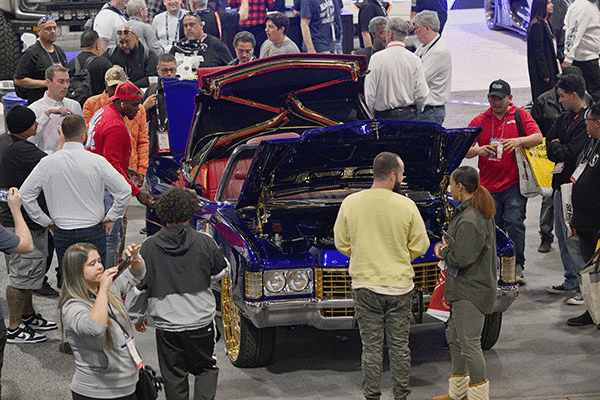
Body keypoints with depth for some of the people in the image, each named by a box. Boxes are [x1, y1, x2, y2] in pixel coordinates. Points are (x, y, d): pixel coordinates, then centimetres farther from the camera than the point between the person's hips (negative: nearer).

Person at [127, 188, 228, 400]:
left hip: (166, 325, 0)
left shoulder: (149, 247, -7)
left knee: (173, 376, 14)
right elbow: (220, 272, 5)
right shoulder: (204, 242, -9)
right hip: (200, 322, 0)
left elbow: (138, 285, -1)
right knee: (206, 369, 16)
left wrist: (136, 316, 14)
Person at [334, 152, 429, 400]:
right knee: (399, 346, 11)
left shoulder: (351, 203, -6)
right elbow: (420, 246, -1)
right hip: (400, 286, 0)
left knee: (371, 347, 7)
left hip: (365, 286, 0)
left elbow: (341, 244, 3)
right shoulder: (406, 206, -8)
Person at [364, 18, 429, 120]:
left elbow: (370, 94, -5)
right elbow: (422, 94, -1)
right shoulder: (415, 60, -1)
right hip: (409, 116, 3)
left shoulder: (376, 58, -7)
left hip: (383, 116, -3)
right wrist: (416, 110, 19)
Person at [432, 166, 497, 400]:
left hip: (471, 290, -11)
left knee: (469, 344, -4)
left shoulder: (470, 220, -24)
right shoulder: (481, 212, 10)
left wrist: (443, 251, -7)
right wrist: (447, 248, 8)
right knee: (454, 336, 19)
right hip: (464, 287, 11)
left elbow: (461, 258, -25)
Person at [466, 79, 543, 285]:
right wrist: (479, 150, -19)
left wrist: (519, 141, -24)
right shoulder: (480, 121, 10)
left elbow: (538, 138, -5)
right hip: (488, 186, 2)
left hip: (514, 183, -2)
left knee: (514, 222, -15)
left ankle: (517, 267, -8)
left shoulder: (520, 115, 8)